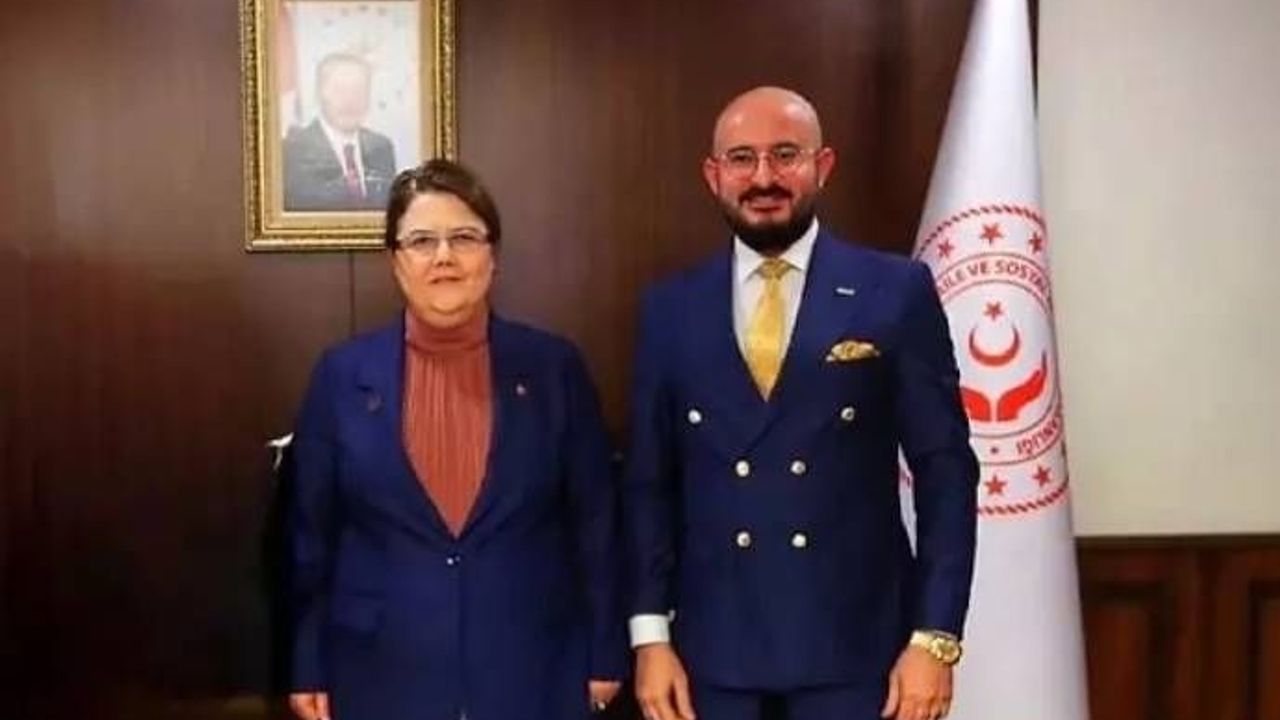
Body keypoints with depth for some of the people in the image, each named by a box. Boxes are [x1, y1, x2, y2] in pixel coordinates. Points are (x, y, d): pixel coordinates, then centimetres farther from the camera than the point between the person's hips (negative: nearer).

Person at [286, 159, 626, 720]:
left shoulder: (554, 368, -1)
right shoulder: (343, 376, -1)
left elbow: (595, 523, 2)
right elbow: (310, 533, 3)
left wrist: (605, 656, 2)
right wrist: (308, 668, 3)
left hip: (534, 672, 0)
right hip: (384, 675, 0)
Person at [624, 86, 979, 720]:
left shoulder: (896, 292, -2)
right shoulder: (670, 307, 4)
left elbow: (944, 469, -3)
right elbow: (649, 481, 5)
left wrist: (935, 635, -7)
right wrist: (650, 634, 0)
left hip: (855, 643, -2)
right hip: (712, 647, 2)